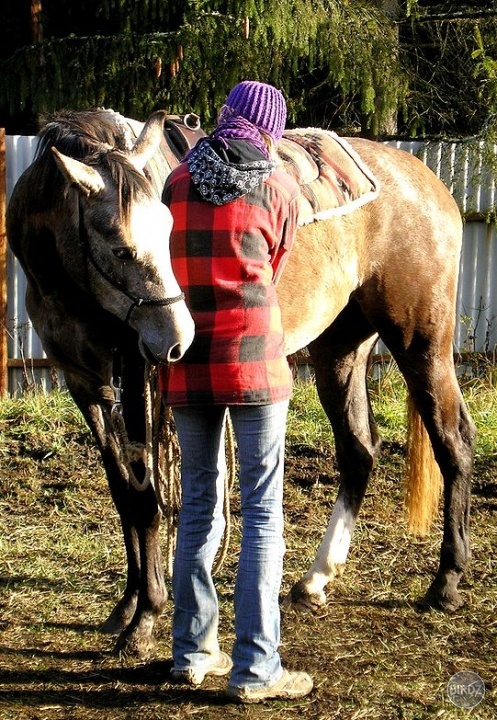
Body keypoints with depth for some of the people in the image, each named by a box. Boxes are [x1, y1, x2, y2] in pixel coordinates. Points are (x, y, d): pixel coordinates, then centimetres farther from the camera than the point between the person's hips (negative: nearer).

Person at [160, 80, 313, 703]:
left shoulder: (175, 184, 5)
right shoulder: (278, 189, -2)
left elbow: (166, 271, 12)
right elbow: (275, 272, 10)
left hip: (187, 365, 4)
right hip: (254, 360, -4)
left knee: (199, 503, 15)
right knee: (263, 511, 0)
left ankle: (191, 652, 22)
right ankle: (254, 668, -1)